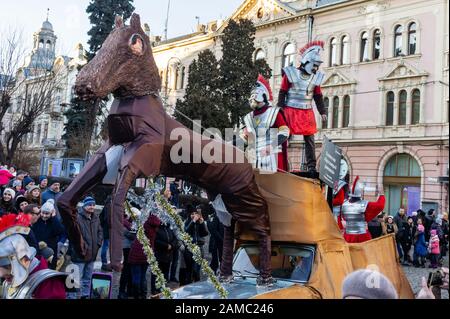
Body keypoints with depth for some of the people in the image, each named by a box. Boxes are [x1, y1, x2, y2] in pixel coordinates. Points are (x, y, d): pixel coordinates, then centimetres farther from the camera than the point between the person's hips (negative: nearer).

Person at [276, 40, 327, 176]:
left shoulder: (316, 77, 9)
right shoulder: (290, 74, -4)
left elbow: (318, 96, 16)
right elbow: (282, 93, -2)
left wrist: (322, 112, 11)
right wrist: (281, 109, -7)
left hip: (307, 112, 4)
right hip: (291, 110, -4)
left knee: (310, 139, 2)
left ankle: (311, 167, 7)